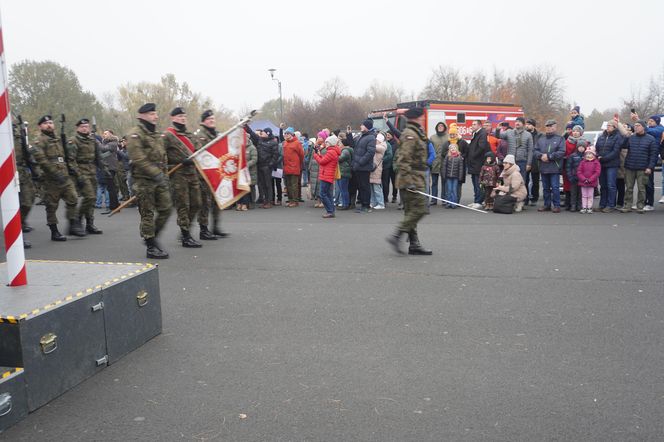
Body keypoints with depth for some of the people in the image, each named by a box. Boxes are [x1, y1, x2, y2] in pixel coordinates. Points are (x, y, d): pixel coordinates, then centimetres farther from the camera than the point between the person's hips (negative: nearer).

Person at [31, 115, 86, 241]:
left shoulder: (58, 139, 19)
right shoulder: (40, 140, -6)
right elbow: (39, 157, -19)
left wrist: (66, 171, 19)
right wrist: (54, 172, -24)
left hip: (64, 177, 7)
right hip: (51, 179, -7)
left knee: (73, 199, 1)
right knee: (52, 205, 1)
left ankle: (73, 226, 8)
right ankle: (54, 232, 8)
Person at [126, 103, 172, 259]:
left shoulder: (156, 134, 17)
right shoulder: (135, 134, -10)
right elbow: (138, 159, -20)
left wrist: (164, 175, 15)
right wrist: (156, 174, -23)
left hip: (159, 180, 8)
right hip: (144, 180, -8)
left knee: (166, 208, 6)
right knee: (148, 214, -2)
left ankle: (152, 237, 24)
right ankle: (151, 247, 7)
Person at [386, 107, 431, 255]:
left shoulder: (416, 133, 19)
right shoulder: (410, 135, -13)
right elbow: (404, 160, -21)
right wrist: (408, 181, -25)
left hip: (415, 180, 10)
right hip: (413, 179, -10)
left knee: (411, 212, 10)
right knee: (419, 209, -11)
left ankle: (414, 244, 15)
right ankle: (396, 236, -8)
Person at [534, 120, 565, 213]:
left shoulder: (560, 139, 0)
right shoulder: (541, 139, 16)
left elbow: (561, 152, -11)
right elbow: (536, 151, 10)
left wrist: (549, 156, -16)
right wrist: (541, 156, -11)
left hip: (554, 168, -5)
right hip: (543, 168, 5)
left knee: (555, 187, -6)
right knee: (545, 188, 11)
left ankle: (556, 205, 2)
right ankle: (547, 205, 19)